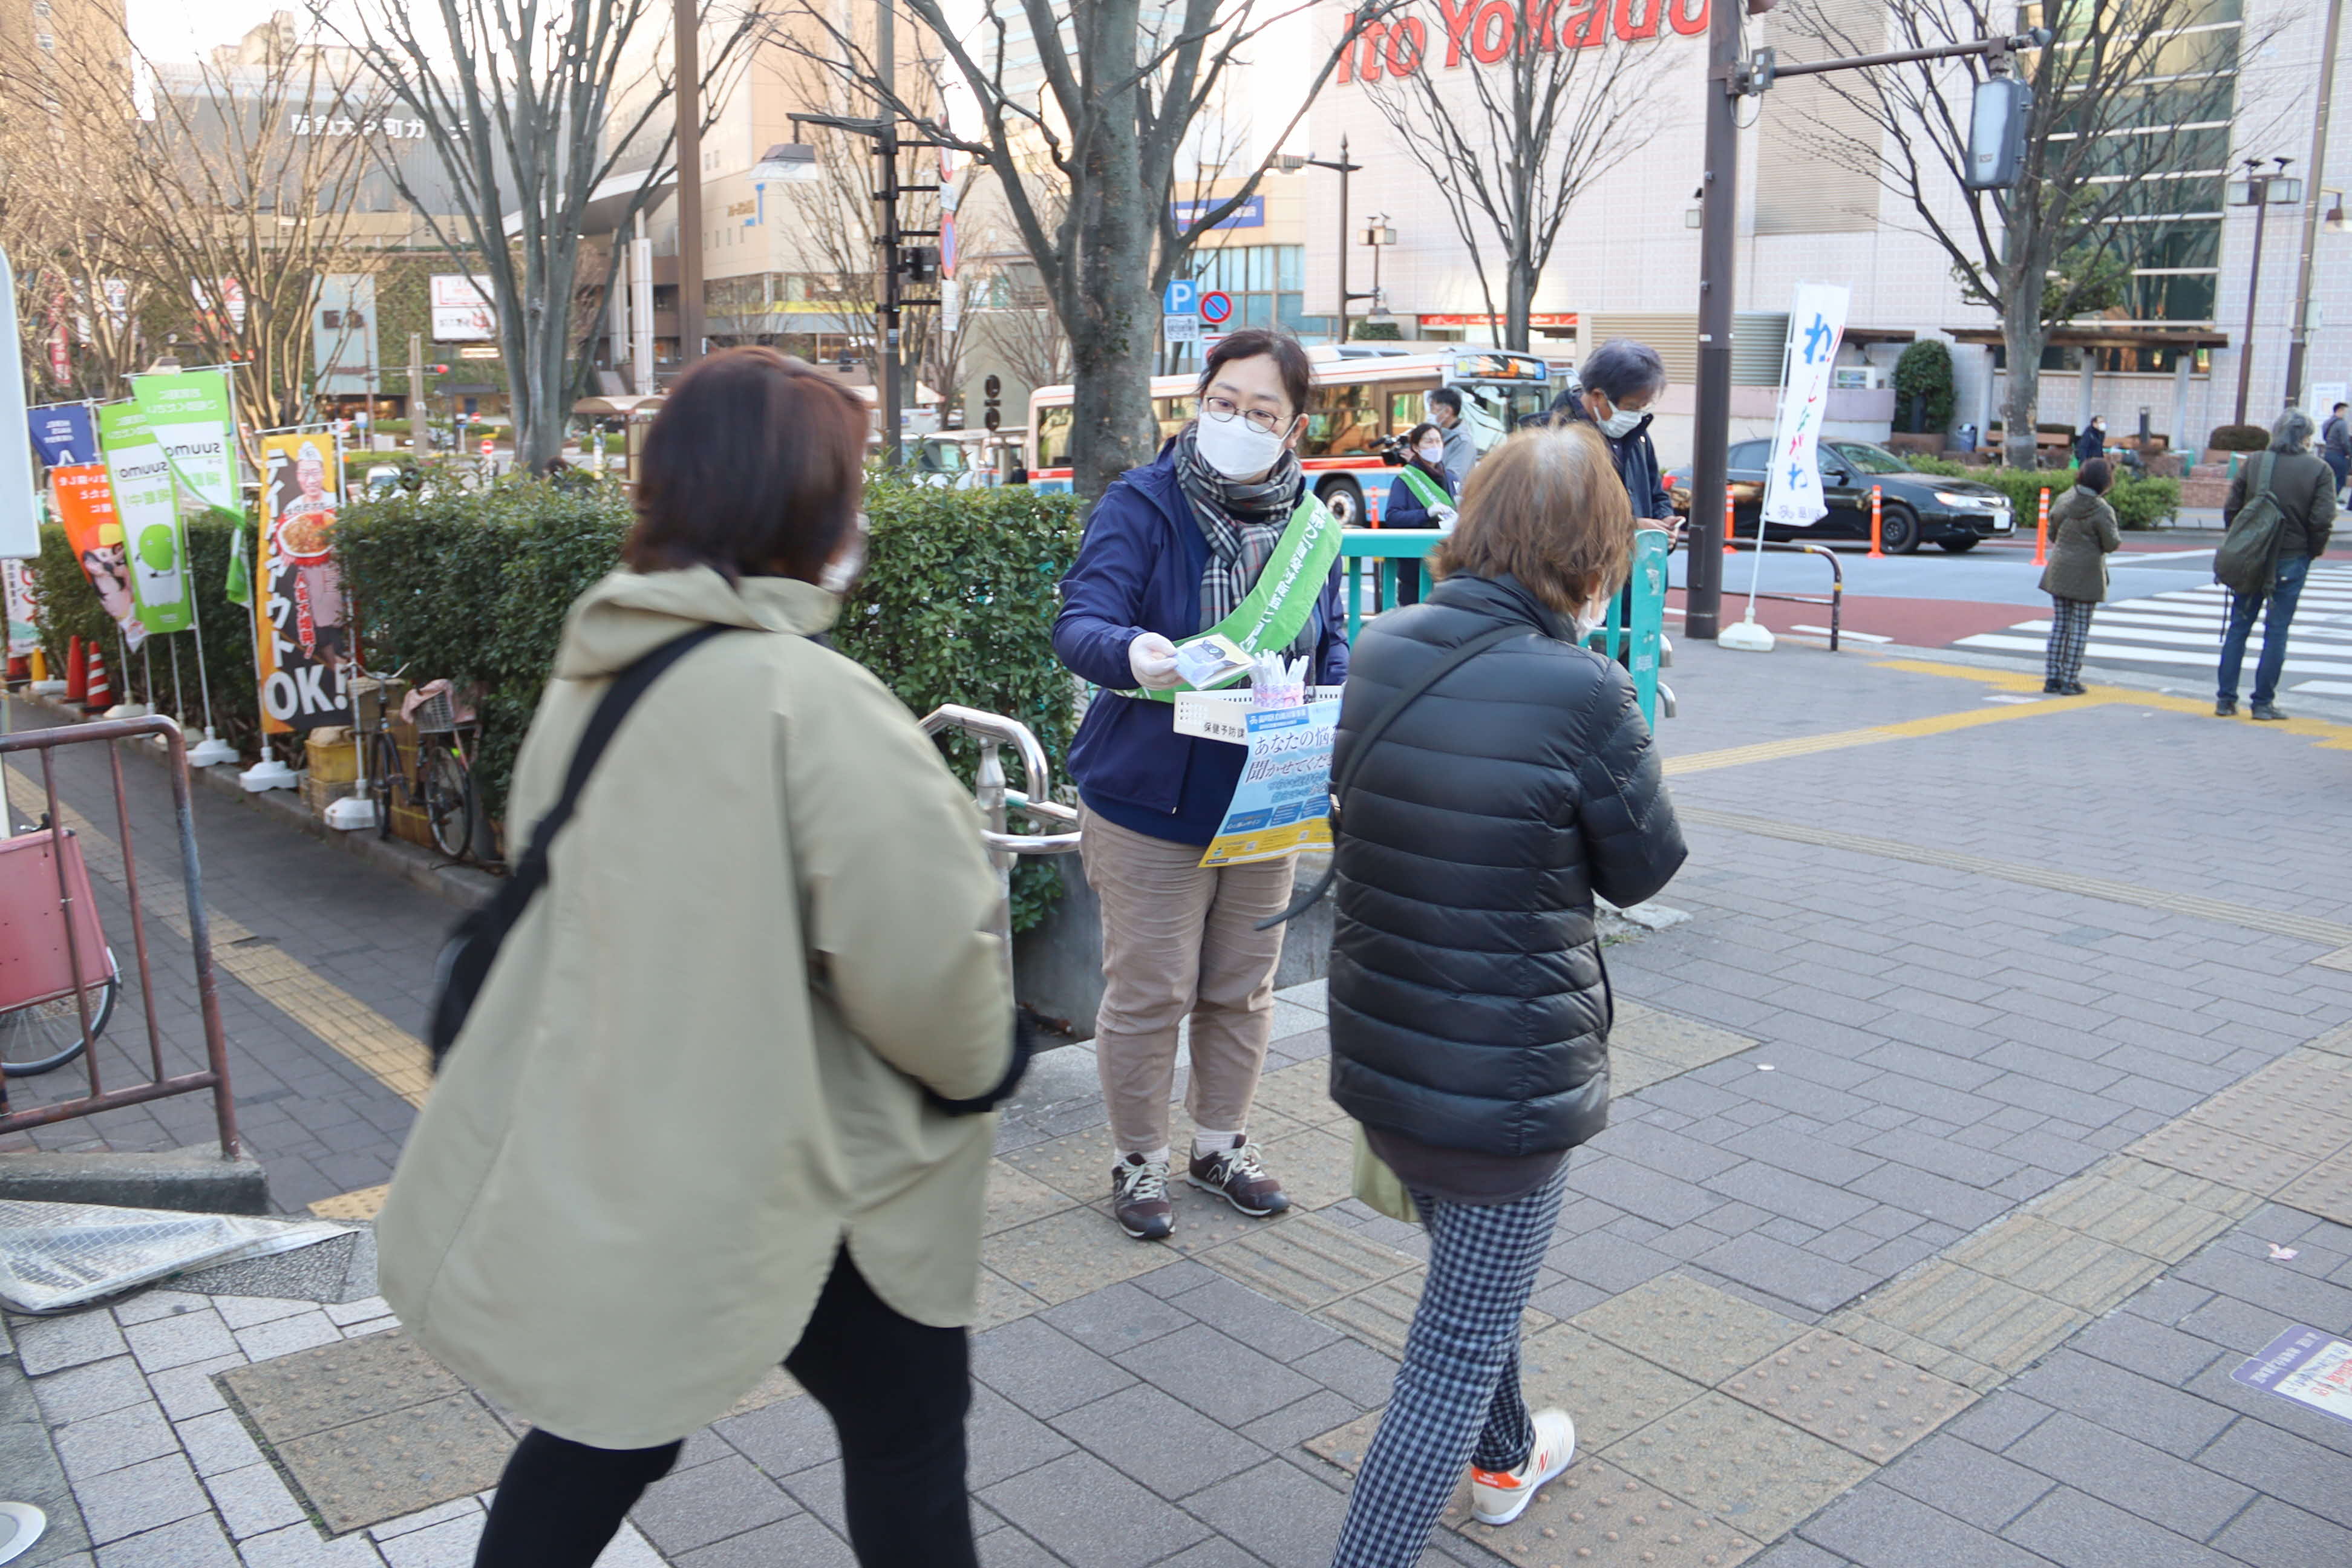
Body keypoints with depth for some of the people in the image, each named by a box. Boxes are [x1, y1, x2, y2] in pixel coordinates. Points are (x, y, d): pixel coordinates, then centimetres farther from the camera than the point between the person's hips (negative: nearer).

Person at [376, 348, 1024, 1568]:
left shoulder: (593, 677, -1)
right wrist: (977, 1066, -2)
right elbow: (925, 952, -23)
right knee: (908, 1423, 15)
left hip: (594, 1160, 7)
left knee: (607, 1415, 25)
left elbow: (570, 897, 10)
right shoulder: (809, 702, -25)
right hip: (776, 1175, -7)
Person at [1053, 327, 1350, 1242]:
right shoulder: (1141, 506, -11)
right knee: (1148, 994, 6)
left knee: (1242, 992, 17)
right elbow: (1080, 623, -23)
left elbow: (1332, 650, 13)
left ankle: (1221, 1143, 38)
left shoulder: (1311, 529, 4)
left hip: (1264, 807, 5)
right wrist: (1132, 654, -45)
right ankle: (1139, 1159, 27)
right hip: (1151, 801, -4)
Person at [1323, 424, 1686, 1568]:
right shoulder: (1584, 693, -23)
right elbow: (1643, 869, -8)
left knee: (1470, 1279, 31)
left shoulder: (1379, 651, -6)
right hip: (1509, 1081, -7)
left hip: (1378, 1056, 7)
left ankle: (1505, 1458, 56)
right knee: (1457, 1351, 8)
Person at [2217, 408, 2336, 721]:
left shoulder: (2254, 464, 1)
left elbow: (2231, 509, 0)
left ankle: (2226, 699, 9)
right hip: (2292, 560, -2)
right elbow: (2322, 520, -11)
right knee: (2277, 630, 4)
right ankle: (2263, 702, 5)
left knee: (2239, 626, 9)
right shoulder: (2320, 470, -5)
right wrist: (2313, 552, 4)